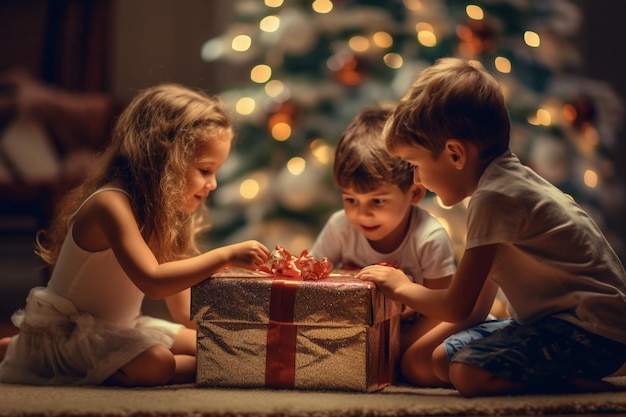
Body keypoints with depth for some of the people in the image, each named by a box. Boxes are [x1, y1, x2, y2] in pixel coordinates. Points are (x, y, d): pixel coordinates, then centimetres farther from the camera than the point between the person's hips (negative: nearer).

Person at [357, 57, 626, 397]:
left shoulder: (494, 197, -18)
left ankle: (589, 385, -14)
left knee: (468, 372, -28)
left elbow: (457, 307, -14)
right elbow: (478, 295, 18)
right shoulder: (511, 178, 12)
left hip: (593, 331, -10)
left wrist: (400, 287, 4)